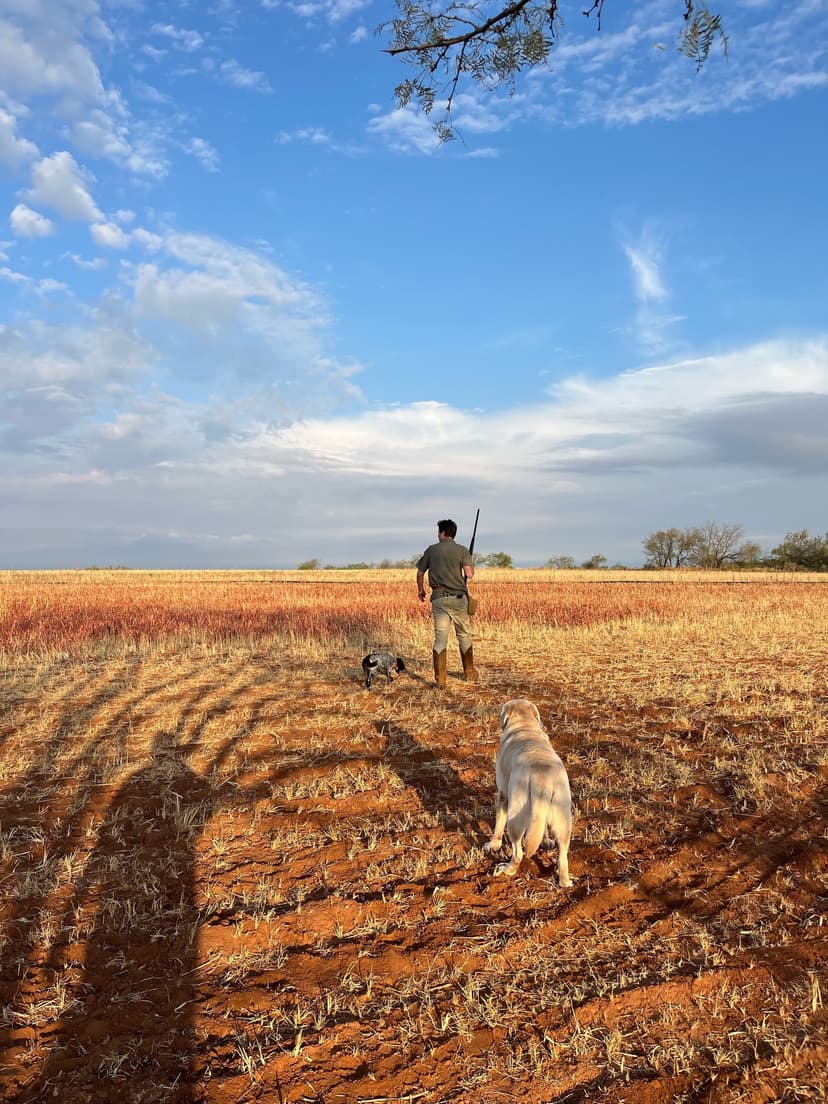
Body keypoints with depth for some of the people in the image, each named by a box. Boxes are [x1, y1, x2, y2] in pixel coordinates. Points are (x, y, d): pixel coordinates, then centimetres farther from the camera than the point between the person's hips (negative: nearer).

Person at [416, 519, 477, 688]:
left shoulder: (431, 550, 5)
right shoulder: (462, 550, 0)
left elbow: (420, 573, 11)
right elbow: (469, 574, -13)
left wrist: (420, 589, 29)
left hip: (438, 598, 1)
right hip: (458, 598, -1)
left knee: (440, 638, 1)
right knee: (464, 635, 16)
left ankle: (440, 681, -3)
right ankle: (469, 674, 28)